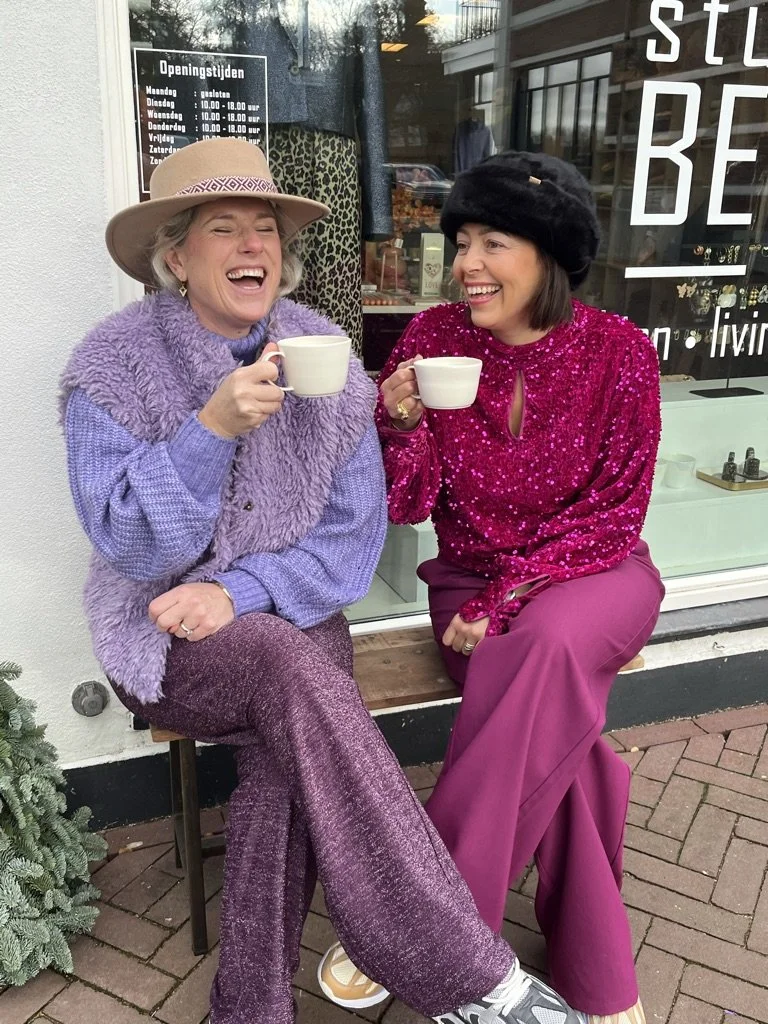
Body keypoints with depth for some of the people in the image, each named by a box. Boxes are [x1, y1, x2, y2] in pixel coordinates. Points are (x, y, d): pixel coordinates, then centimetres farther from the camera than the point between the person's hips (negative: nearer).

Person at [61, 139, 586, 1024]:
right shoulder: (113, 365, -6)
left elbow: (355, 529, -3)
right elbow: (131, 544, -12)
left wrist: (241, 591, -17)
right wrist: (212, 427, -25)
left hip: (289, 619, 3)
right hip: (162, 637, -2)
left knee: (288, 761, -29)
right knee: (291, 668, -32)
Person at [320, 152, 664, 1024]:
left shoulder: (618, 352, -9)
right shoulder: (434, 337, -5)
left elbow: (612, 514, -7)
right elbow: (407, 505, -4)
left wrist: (509, 599, -18)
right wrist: (401, 422, -25)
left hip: (593, 571, -1)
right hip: (470, 577, 1)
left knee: (549, 646, -35)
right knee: (556, 723, -27)